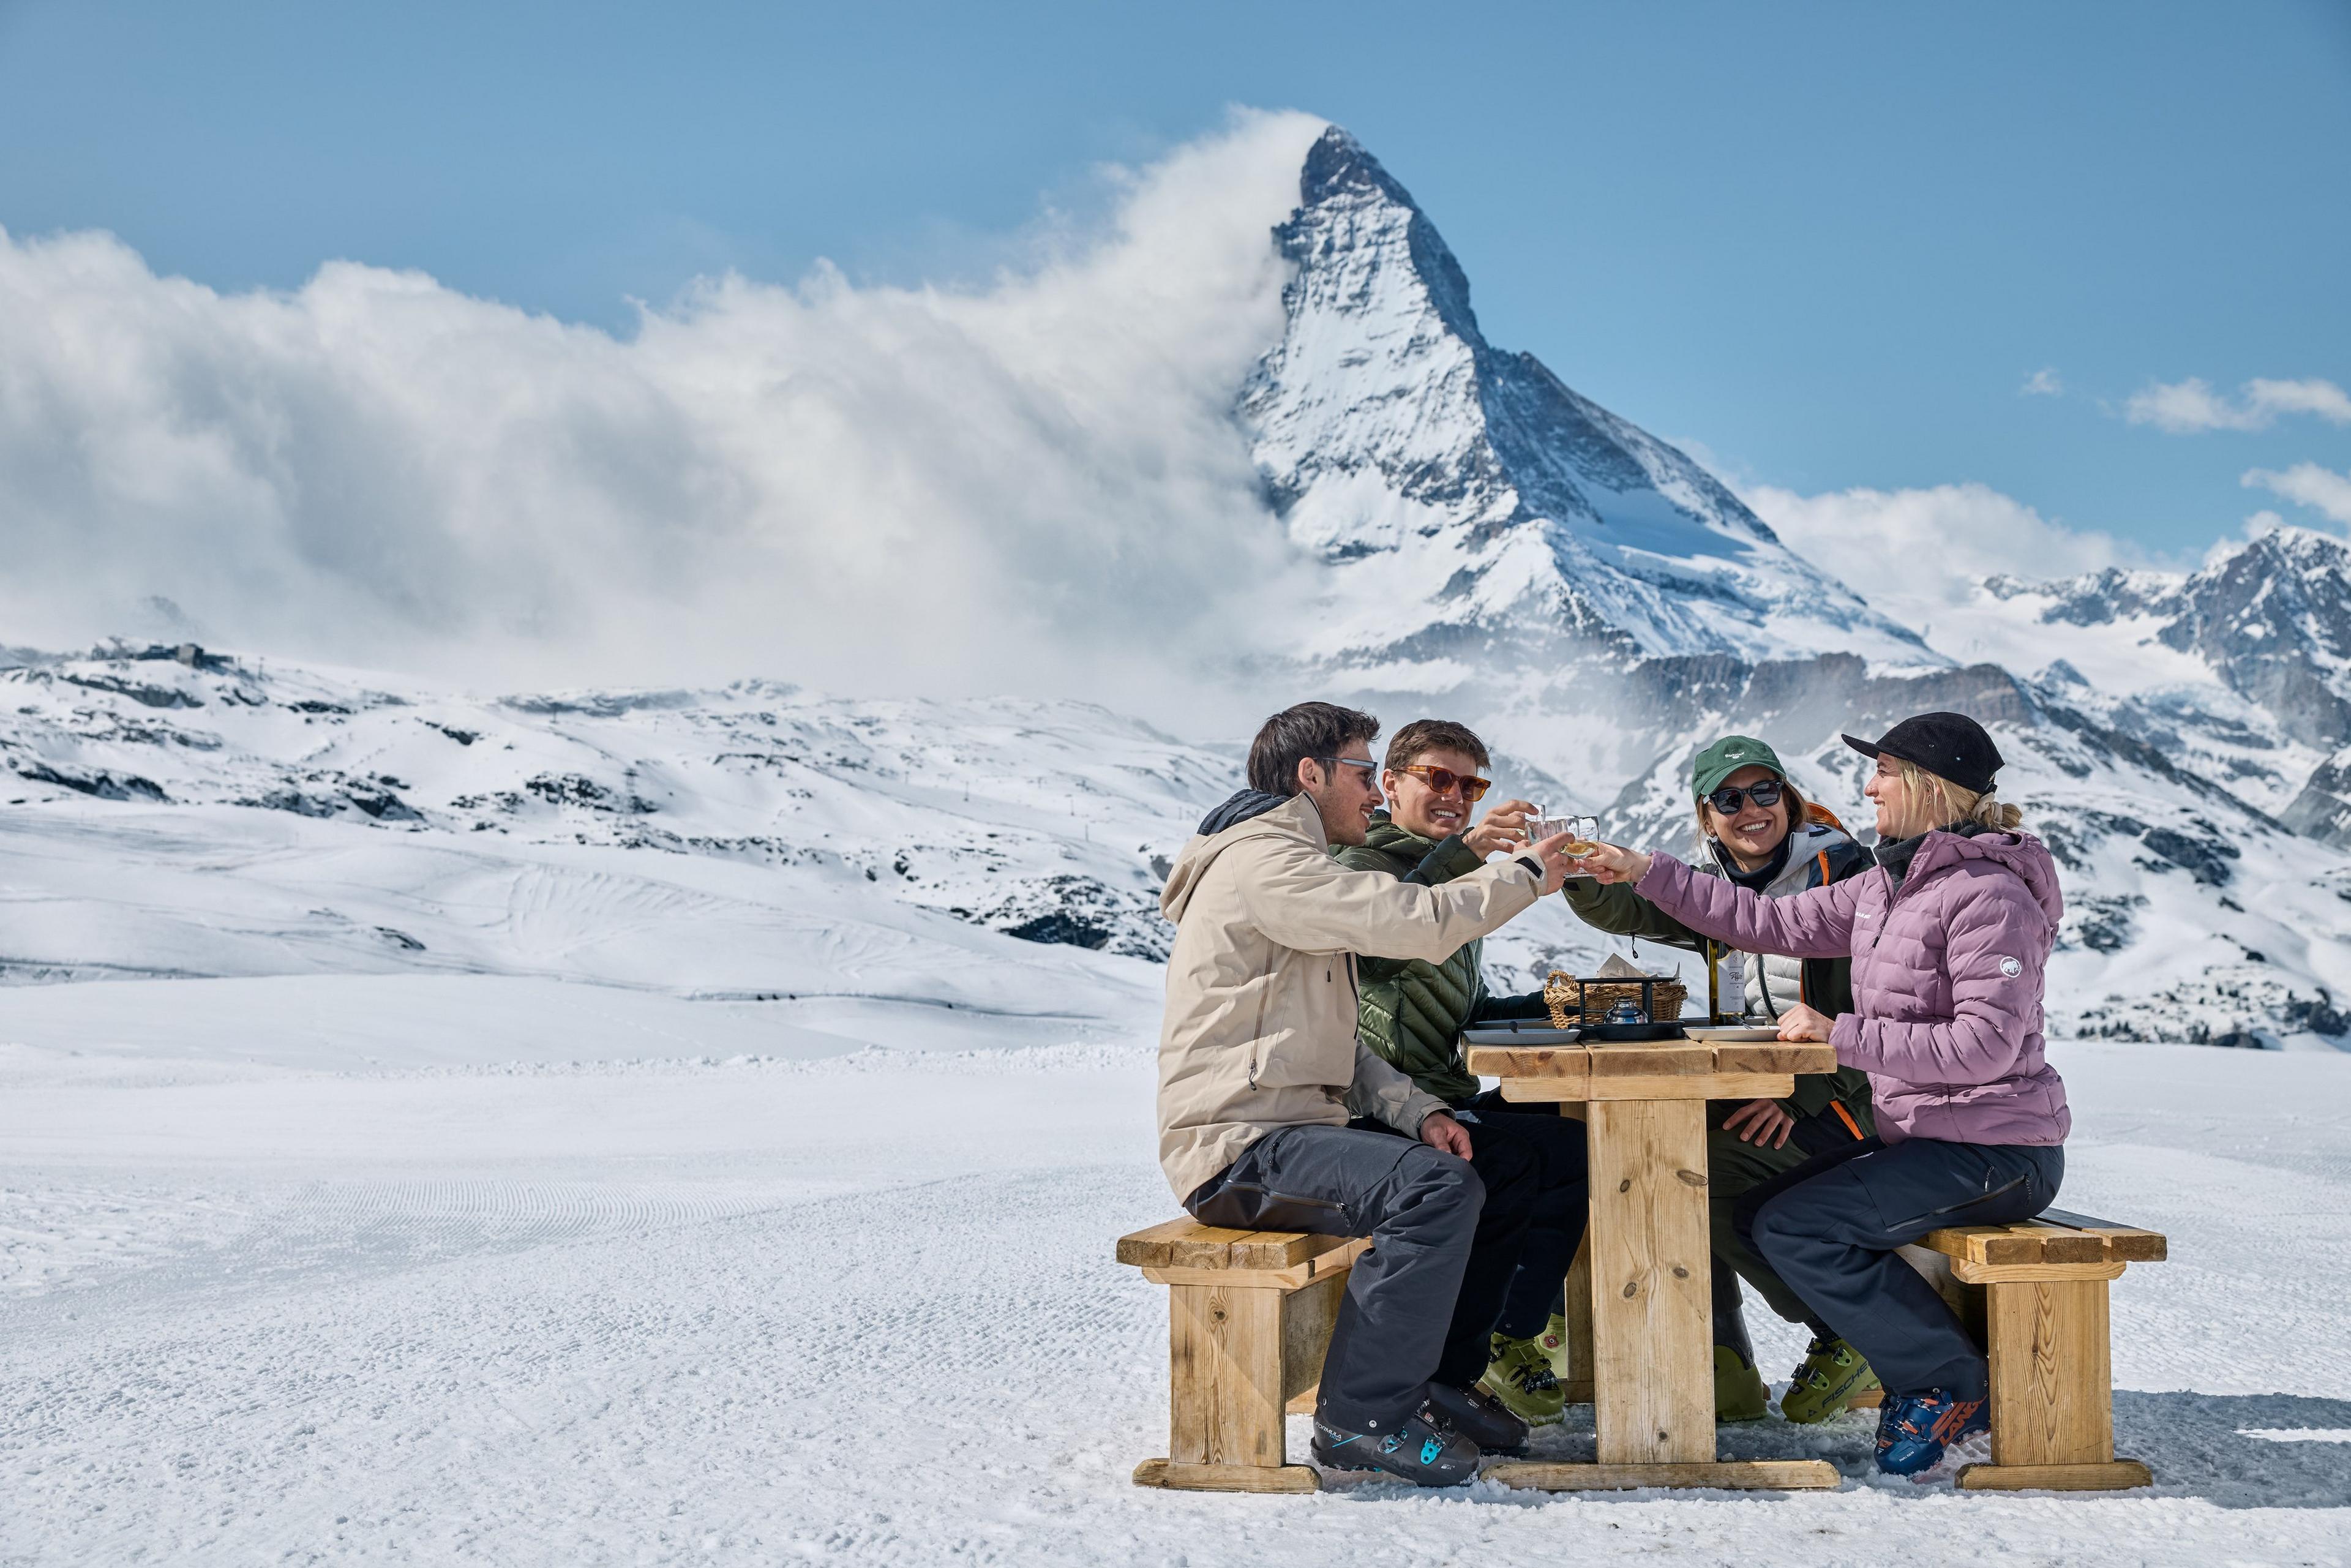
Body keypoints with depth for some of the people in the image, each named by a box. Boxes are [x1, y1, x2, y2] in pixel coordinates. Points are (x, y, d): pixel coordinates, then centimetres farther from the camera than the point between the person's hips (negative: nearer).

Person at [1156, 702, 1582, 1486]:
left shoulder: (1299, 869, 23)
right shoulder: (1263, 861, -12)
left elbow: (1337, 1047, 20)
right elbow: (1414, 921, -21)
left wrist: (1417, 1112, 3)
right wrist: (1524, 875, -4)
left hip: (1298, 1122, 11)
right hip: (1238, 1141, -11)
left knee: (1504, 1169, 8)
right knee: (1435, 1186, -29)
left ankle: (1439, 1377, 14)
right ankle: (1362, 1415, -20)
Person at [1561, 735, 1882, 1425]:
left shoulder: (1843, 873, -6)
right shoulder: (1714, 886, 14)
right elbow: (1626, 907, -3)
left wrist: (1802, 1095, -24)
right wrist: (1581, 874, -26)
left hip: (1847, 1101, -7)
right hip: (1753, 1094, 7)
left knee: (1709, 1166, -27)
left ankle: (1852, 1342, -9)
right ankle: (1724, 1371, -11)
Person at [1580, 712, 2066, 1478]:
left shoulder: (1989, 896, -17)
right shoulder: (1889, 886, 11)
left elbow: (1986, 1043, -26)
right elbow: (1774, 924, 14)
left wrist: (1842, 1036, -25)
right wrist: (1647, 871, 11)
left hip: (1996, 1151, -10)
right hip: (1924, 1137, 10)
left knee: (1797, 1228, -18)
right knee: (1755, 1212, 6)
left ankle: (1952, 1385, -7)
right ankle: (1910, 1356, 7)